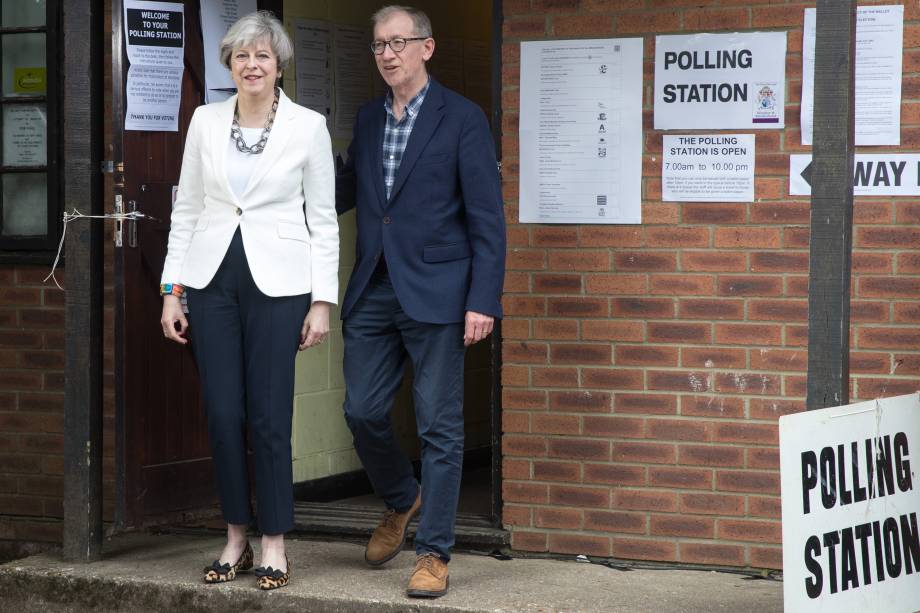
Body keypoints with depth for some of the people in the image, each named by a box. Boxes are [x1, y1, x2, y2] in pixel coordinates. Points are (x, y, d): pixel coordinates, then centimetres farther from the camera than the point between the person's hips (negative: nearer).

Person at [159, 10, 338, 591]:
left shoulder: (308, 126, -2)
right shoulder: (206, 120, 6)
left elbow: (323, 219, 1)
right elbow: (187, 209, 10)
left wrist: (323, 300, -4)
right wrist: (171, 290, 4)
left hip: (277, 282, -3)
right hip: (213, 279, 3)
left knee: (269, 416, -2)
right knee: (223, 414, 3)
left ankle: (274, 546, 9)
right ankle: (236, 538, 17)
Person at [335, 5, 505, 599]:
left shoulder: (462, 119, -5)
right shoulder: (368, 118, 13)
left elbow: (487, 217, -8)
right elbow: (346, 192, 22)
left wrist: (483, 301, -14)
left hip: (434, 294, -5)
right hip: (373, 292, 5)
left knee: (440, 426, -1)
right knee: (363, 411, 7)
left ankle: (434, 554, 6)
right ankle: (402, 501, 34)